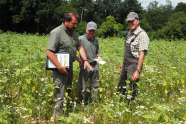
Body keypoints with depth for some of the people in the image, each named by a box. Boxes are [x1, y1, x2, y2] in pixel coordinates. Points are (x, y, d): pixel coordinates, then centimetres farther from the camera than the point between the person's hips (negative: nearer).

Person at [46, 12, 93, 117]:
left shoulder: (73, 32, 11)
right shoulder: (57, 33, -16)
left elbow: (79, 46, 17)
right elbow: (49, 52, -22)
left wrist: (85, 60, 3)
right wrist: (59, 67, -24)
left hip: (70, 67, 9)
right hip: (60, 68, -8)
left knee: (68, 92, 18)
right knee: (60, 95, -5)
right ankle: (58, 116, 5)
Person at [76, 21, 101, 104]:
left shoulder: (96, 40, 11)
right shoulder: (81, 39, -7)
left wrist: (98, 57, 3)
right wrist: (78, 59, -17)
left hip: (95, 65, 6)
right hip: (85, 66, -5)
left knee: (95, 87, 12)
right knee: (82, 87, 1)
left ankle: (92, 103, 26)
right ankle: (81, 103, 14)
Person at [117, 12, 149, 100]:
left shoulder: (142, 35, -14)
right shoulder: (129, 33, 13)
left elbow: (142, 54, -19)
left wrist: (138, 71, -24)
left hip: (134, 66, -9)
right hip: (126, 65, 9)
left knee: (129, 92, -7)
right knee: (120, 87, 16)